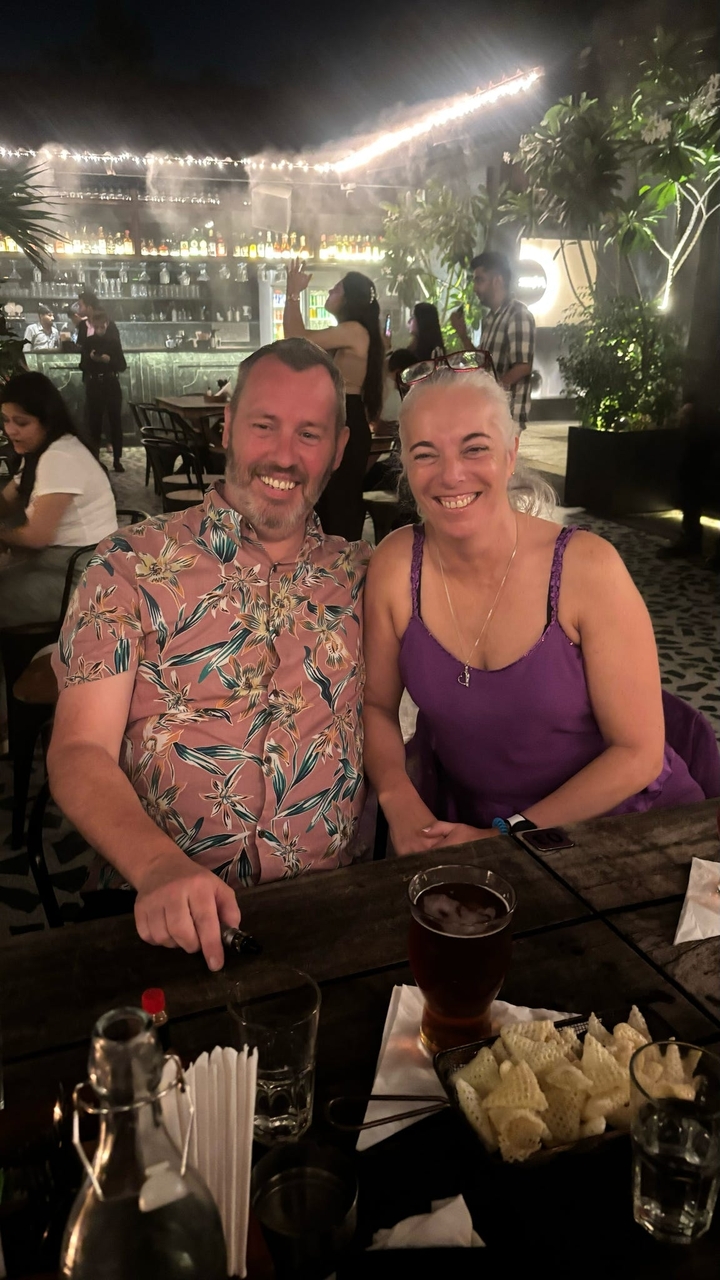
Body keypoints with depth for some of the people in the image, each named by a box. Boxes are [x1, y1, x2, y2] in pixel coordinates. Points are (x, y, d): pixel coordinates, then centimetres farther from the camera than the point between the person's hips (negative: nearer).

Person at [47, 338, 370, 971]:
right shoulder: (132, 566, 0)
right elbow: (80, 751, -6)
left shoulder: (361, 574, 10)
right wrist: (161, 868, -23)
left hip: (329, 909, 3)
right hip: (172, 917, -2)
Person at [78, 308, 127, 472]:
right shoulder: (87, 342, 3)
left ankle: (117, 460, 8)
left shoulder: (114, 341, 2)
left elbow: (123, 366, 0)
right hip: (93, 385, 0)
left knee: (115, 422, 2)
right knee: (93, 423, 1)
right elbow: (82, 365, 3)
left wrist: (110, 360, -18)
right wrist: (90, 358, -17)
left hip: (112, 385, 0)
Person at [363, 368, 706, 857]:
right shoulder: (396, 564, -8)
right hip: (461, 819, 2)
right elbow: (376, 704, 3)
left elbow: (638, 752, -11)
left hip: (612, 822, -1)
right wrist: (401, 805, -13)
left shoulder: (587, 568, -16)